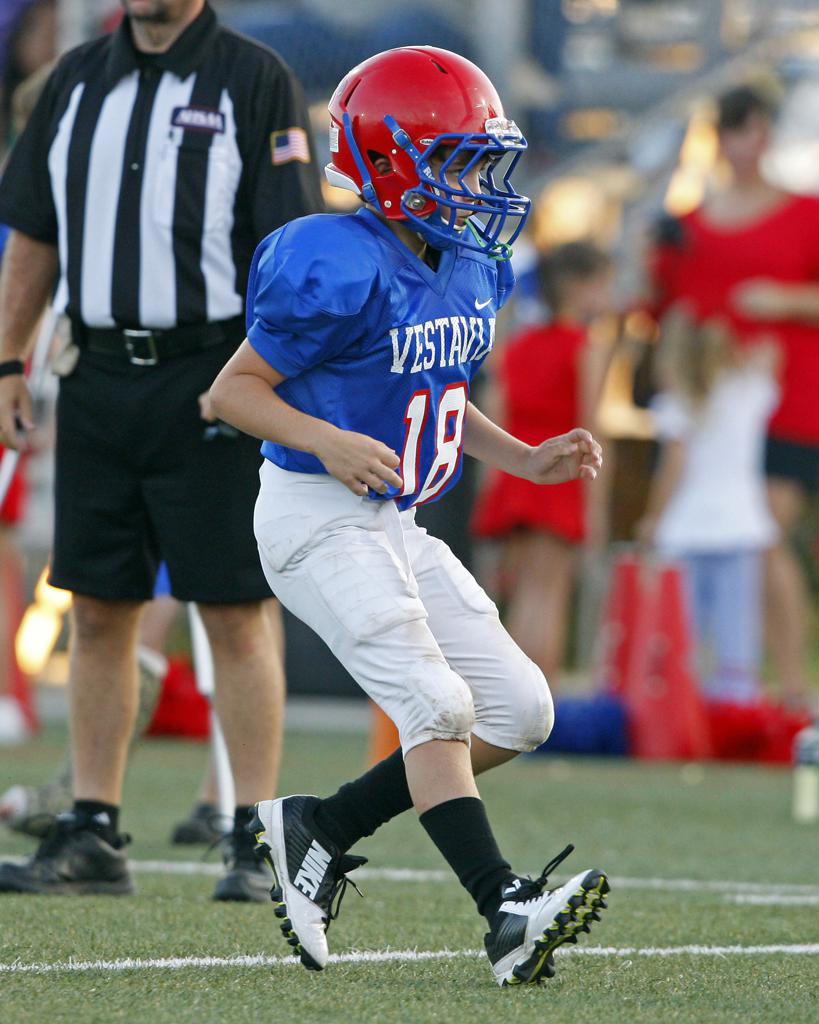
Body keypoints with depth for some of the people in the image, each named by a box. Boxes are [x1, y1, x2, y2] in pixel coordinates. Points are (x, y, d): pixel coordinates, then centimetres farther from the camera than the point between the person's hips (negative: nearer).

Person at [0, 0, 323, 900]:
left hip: (209, 382, -5)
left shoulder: (254, 81, -3)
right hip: (97, 377, 5)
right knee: (97, 610, 7)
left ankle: (256, 845, 0)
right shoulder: (77, 79, 13)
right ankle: (92, 834, 13)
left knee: (234, 614, -3)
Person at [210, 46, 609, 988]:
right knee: (438, 704, -20)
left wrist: (530, 460, 9)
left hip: (396, 524, 9)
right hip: (316, 519, -9)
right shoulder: (339, 270, -19)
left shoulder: (471, 272, 8)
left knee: (519, 711, 3)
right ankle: (507, 914, -24)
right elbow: (233, 390, -15)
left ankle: (317, 829, 12)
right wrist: (326, 441, -29)